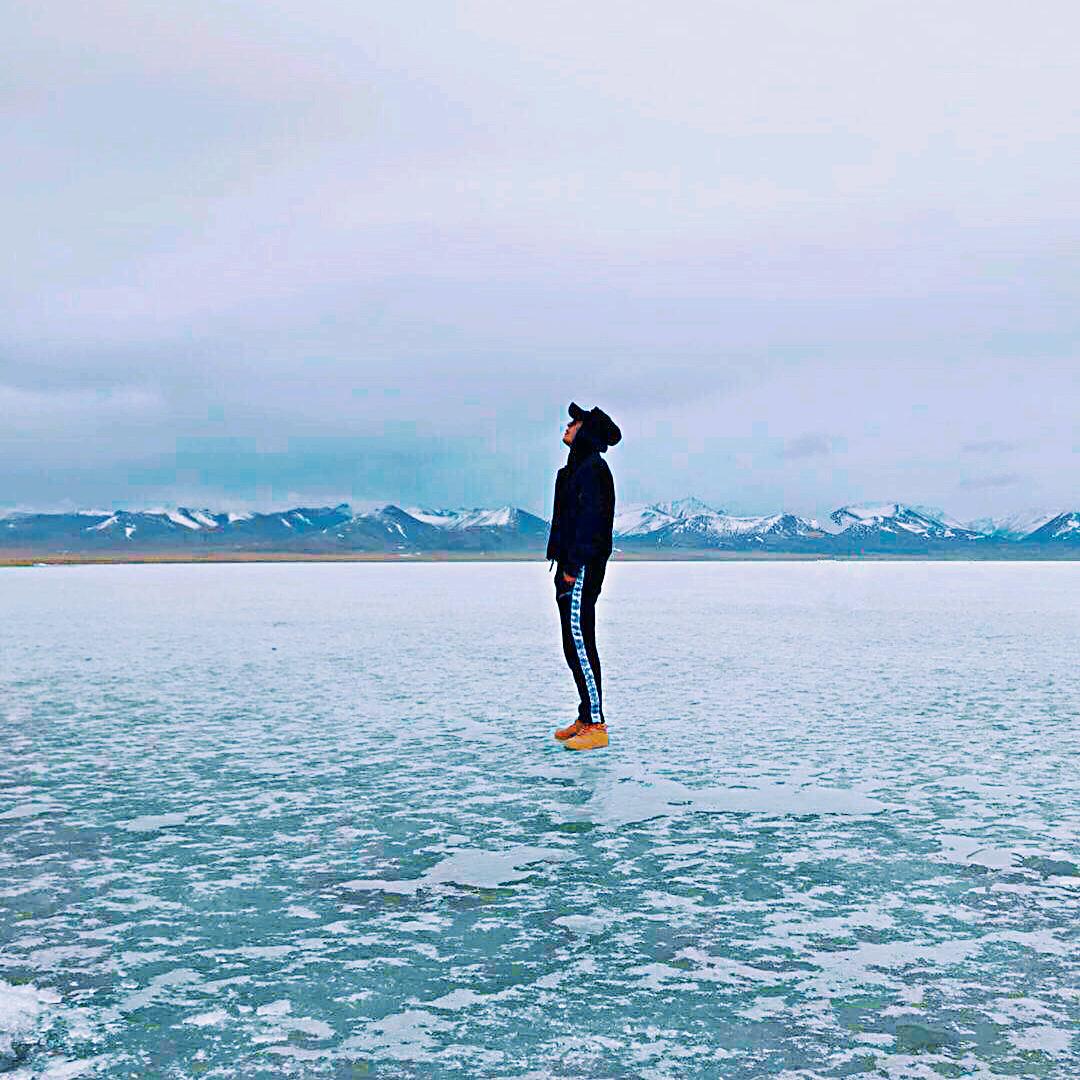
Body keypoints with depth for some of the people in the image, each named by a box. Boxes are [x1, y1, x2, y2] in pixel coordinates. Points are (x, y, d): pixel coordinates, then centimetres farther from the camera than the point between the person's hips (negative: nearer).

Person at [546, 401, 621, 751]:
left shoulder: (592, 468, -12)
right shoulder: (577, 468, 20)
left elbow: (590, 519, -20)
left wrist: (574, 565, -23)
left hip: (583, 569, -11)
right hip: (571, 568, 11)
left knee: (580, 644, -11)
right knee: (574, 647, 13)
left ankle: (596, 725, -10)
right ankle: (585, 718, 20)